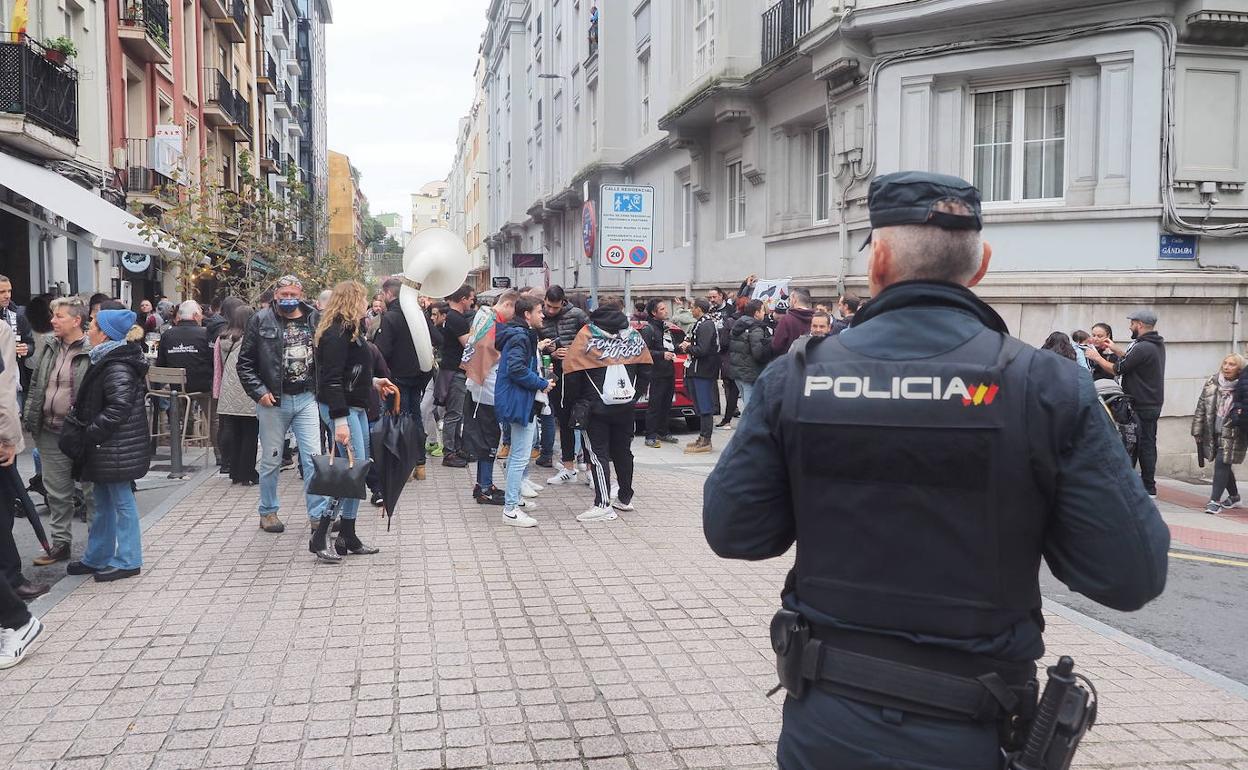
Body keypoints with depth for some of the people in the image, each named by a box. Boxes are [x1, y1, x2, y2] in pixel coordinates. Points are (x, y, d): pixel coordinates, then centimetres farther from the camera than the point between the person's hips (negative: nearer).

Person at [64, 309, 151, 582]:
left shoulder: (117, 367, -19)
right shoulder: (106, 360, 13)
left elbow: (118, 407, -25)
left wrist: (91, 433, -20)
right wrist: (85, 428, 11)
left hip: (117, 447, -10)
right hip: (106, 448, 10)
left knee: (121, 501, -1)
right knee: (103, 503, 17)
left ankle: (128, 561, 8)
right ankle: (97, 557, 28)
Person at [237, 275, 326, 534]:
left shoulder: (314, 319, 4)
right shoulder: (261, 321, -2)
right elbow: (245, 362, -1)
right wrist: (259, 393, -9)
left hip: (306, 398, 1)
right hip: (273, 401, -1)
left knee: (314, 458, -1)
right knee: (271, 461, 9)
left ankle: (319, 513, 7)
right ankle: (268, 512, 24)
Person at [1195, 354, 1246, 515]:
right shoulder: (1211, 384, 1)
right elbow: (1201, 408, 6)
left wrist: (1239, 417, -19)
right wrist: (1197, 432, 5)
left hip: (1232, 435, -5)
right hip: (1213, 434, 5)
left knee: (1222, 463, -11)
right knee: (1224, 465, 16)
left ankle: (1215, 500, -7)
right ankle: (1234, 497, 34)